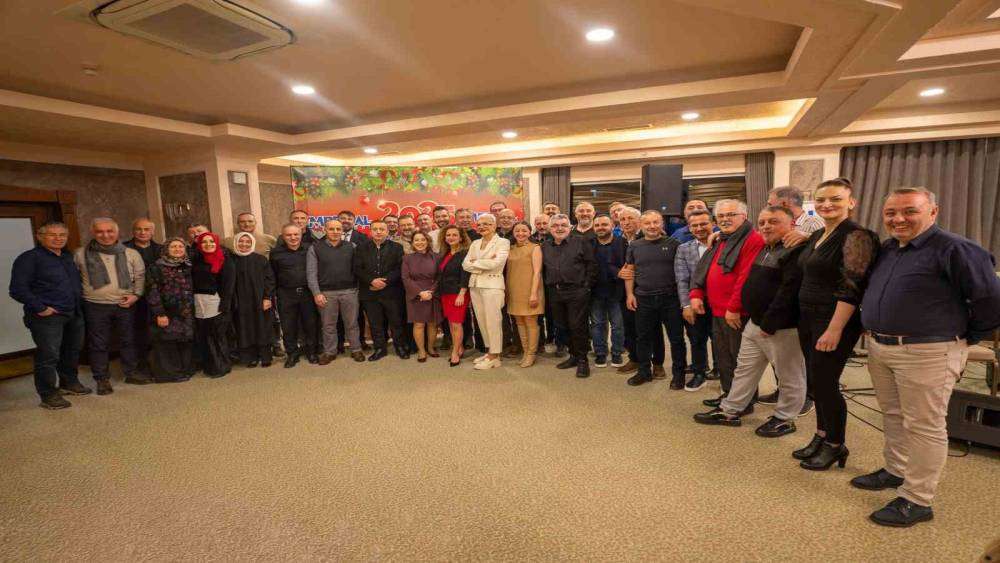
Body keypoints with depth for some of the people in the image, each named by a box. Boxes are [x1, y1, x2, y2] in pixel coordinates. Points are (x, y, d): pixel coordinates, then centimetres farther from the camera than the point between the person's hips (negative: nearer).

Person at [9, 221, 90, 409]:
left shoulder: (68, 257, 14)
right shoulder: (29, 258, -7)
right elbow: (18, 289, -12)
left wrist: (80, 301, 11)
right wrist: (41, 308, -16)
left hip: (74, 314, 7)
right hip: (47, 316, -7)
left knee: (73, 351, 17)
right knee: (48, 356, -4)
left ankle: (69, 383, 33)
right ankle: (48, 395, 5)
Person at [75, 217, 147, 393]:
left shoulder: (131, 254, 3)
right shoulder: (81, 254, 1)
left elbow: (140, 275, 8)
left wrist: (136, 294, -4)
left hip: (125, 305, 1)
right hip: (95, 306, -1)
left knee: (128, 340, 11)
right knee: (98, 344, 6)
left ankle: (131, 373, 24)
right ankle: (102, 379, 17)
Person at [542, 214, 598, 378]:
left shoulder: (581, 242, 0)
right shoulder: (545, 247, 13)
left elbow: (592, 265, -3)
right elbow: (543, 270, 17)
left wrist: (586, 286, -8)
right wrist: (549, 289, 9)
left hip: (577, 292, -5)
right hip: (555, 293, 5)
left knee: (577, 326, -4)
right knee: (563, 326, 11)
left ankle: (582, 360, 10)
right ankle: (573, 355, 26)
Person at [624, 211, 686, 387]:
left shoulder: (672, 244, -1)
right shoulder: (634, 246, 7)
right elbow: (630, 272, 11)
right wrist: (629, 294, 3)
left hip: (670, 298, -2)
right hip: (643, 299, 2)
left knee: (676, 338, 6)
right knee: (643, 337, 11)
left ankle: (678, 373, 21)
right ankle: (644, 371, 26)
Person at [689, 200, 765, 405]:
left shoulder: (753, 240, -14)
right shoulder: (720, 242, 17)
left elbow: (746, 278, -22)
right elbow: (701, 270, 16)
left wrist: (734, 308, -22)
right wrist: (696, 294, 2)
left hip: (736, 314, -9)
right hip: (717, 311, 9)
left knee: (738, 359, 3)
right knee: (722, 356, 19)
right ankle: (728, 395, 33)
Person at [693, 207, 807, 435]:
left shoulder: (797, 252, -17)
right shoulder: (766, 250, 14)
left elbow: (789, 292, -24)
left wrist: (769, 324, -21)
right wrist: (756, 320, 13)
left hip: (782, 328, -9)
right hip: (755, 323, 9)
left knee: (790, 377, 10)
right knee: (744, 370, 16)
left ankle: (784, 419, 25)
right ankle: (729, 411, 26)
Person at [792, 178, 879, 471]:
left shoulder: (856, 236, -13)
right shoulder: (817, 236, 12)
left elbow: (851, 287, -20)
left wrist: (835, 329, -24)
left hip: (834, 320, -8)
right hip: (808, 316, 8)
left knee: (824, 382, 0)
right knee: (815, 381, 15)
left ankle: (835, 445, 19)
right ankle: (821, 436, 31)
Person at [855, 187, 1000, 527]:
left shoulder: (955, 250, -13)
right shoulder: (887, 249, 10)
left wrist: (966, 338, -2)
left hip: (926, 354, -7)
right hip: (879, 348, 8)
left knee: (924, 426, 3)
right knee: (893, 416, 20)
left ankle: (916, 501, 14)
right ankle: (895, 471, 37)